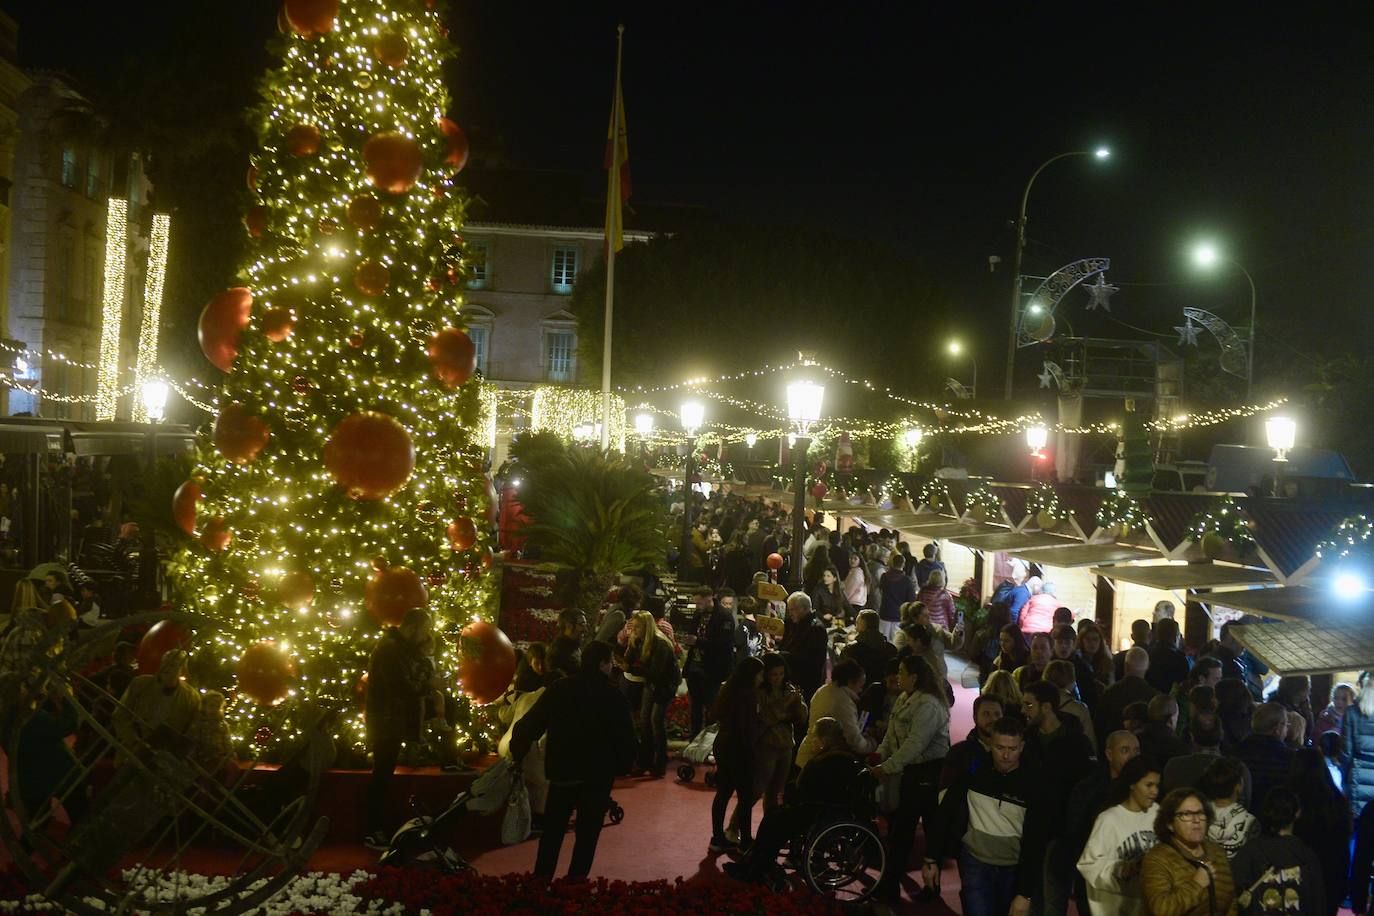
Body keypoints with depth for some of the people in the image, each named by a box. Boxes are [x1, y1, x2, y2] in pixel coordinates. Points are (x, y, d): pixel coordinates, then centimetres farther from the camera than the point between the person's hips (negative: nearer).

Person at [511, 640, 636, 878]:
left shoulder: (558, 689, -2)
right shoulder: (613, 696, -9)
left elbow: (527, 727, -3)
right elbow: (625, 737, -9)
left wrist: (518, 757, 7)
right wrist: (621, 767, 5)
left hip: (562, 771, 2)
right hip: (598, 774, -2)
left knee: (552, 832, 16)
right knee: (587, 835, 9)